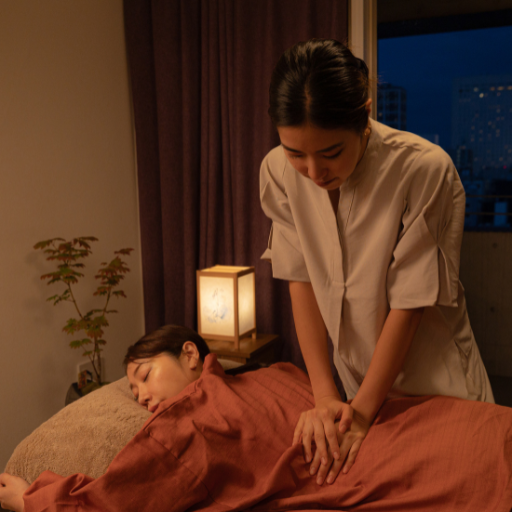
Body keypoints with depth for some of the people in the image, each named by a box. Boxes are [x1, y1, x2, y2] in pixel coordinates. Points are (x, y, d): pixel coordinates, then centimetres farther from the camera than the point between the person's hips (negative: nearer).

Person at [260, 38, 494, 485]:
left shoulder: (427, 171, -27)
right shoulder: (278, 172, -14)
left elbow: (410, 302, -22)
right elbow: (301, 281, -11)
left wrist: (362, 410, -19)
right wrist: (325, 397, -15)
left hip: (434, 380, -3)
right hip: (353, 376, 3)